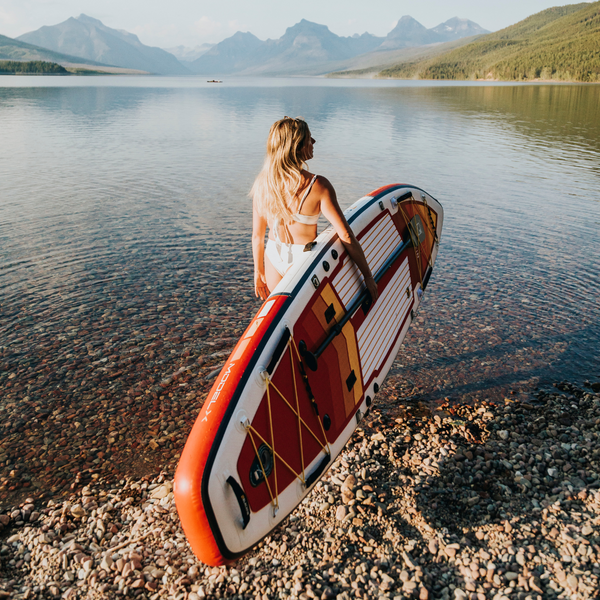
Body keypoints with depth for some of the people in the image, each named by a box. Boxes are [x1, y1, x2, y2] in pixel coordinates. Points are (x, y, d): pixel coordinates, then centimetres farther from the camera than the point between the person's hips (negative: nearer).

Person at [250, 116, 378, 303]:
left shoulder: (262, 182, -9)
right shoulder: (317, 186, -22)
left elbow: (257, 235, -1)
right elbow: (346, 235, -22)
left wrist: (259, 272, 13)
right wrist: (368, 276, -14)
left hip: (273, 259, 4)